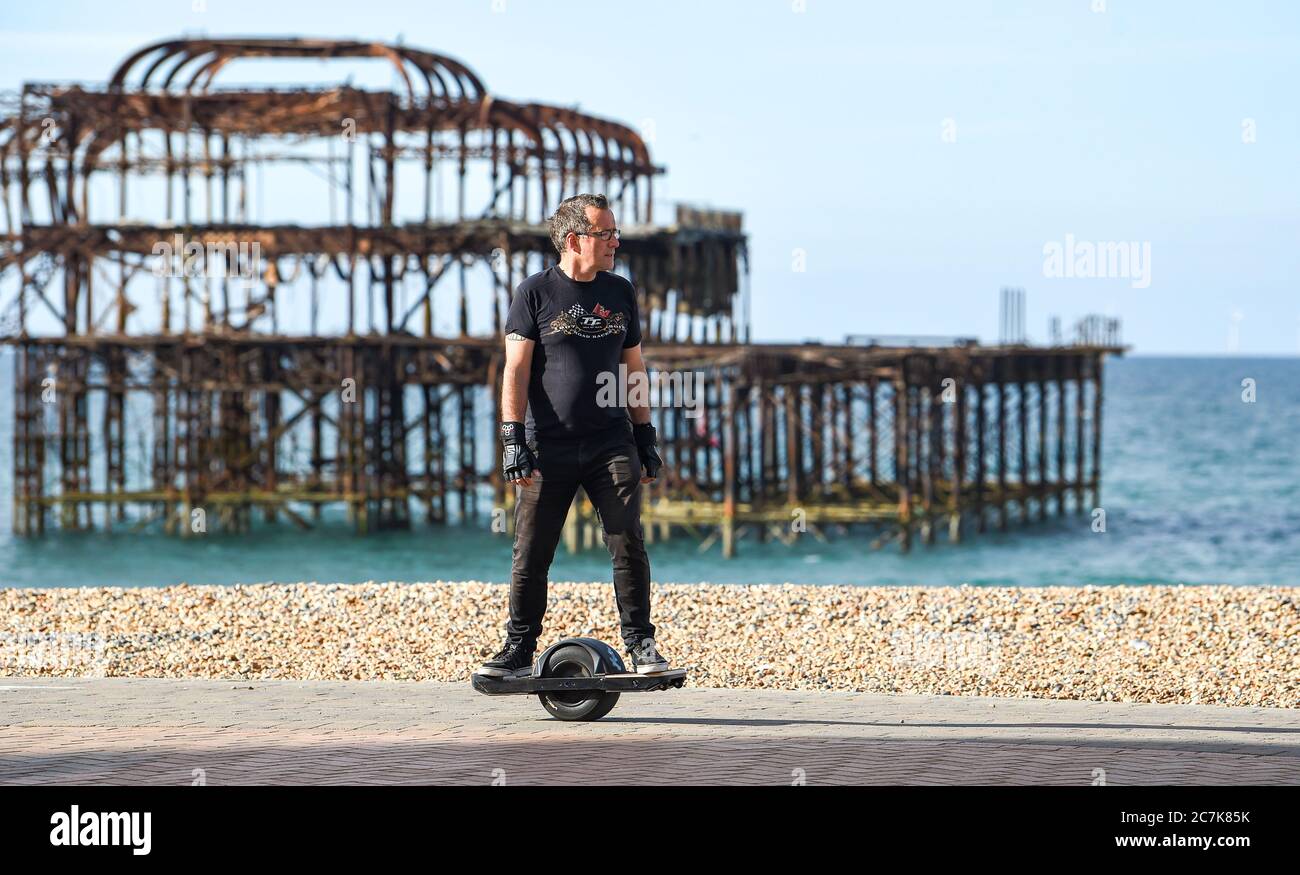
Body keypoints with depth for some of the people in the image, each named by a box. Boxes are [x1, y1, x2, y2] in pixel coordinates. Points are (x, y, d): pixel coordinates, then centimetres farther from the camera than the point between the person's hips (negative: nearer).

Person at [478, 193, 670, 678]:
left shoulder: (620, 293, 12)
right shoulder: (536, 292, 0)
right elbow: (516, 370, -3)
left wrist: (645, 438, 15)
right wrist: (513, 439, -10)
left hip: (612, 446, 2)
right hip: (550, 449, -2)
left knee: (628, 544, -8)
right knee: (531, 554, 1)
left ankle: (641, 644, -1)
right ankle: (518, 651, 11)